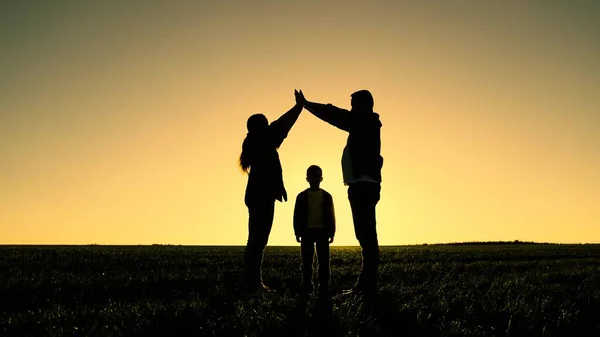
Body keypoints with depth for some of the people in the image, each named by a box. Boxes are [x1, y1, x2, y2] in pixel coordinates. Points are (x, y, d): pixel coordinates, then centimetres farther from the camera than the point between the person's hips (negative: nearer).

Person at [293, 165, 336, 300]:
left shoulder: (326, 196, 6)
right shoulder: (302, 196, 3)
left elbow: (331, 216, 6)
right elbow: (297, 215, 3)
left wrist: (331, 232, 1)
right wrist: (298, 232, -2)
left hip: (322, 231, 0)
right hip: (307, 231, 0)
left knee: (324, 262, -1)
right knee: (307, 262, 2)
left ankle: (324, 289, 3)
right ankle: (307, 289, 9)